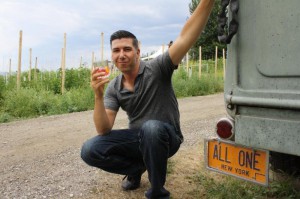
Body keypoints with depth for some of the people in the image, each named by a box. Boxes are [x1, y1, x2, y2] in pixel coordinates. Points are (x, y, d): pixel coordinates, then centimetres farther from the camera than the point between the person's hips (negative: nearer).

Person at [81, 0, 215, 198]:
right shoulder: (114, 88, -3)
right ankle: (137, 167, 10)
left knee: (151, 127, -40)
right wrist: (98, 96, -28)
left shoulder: (157, 69, -15)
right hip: (138, 138, 4)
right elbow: (103, 130, -12)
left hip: (165, 137, -4)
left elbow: (185, 38, -32)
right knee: (90, 150, -15)